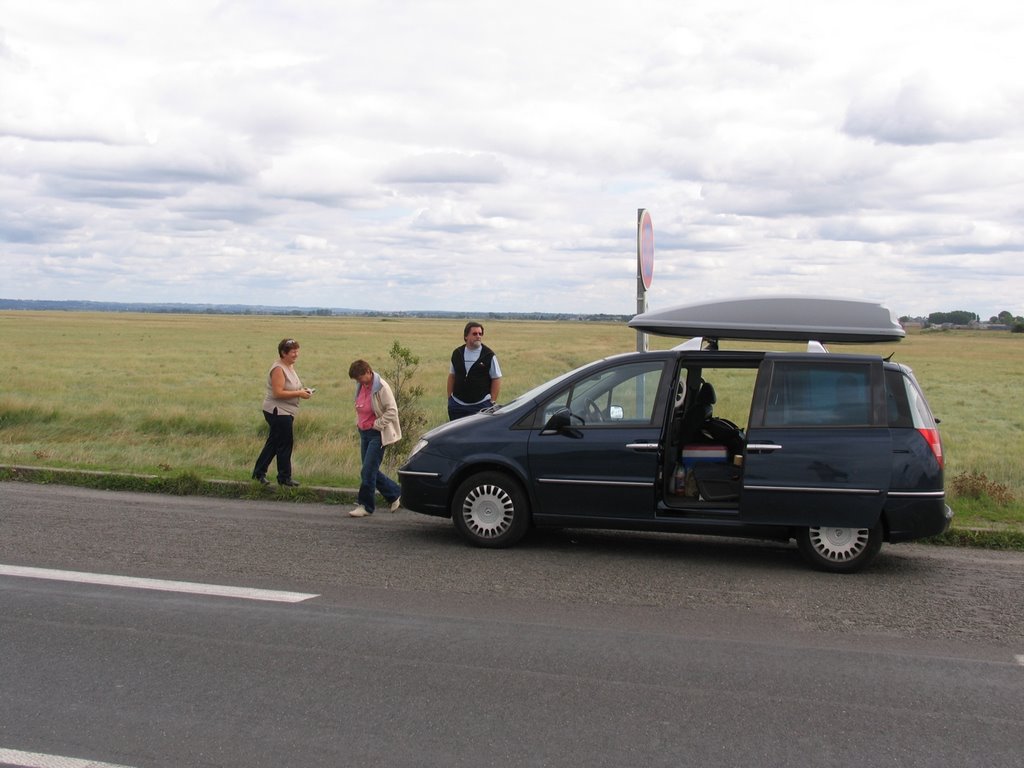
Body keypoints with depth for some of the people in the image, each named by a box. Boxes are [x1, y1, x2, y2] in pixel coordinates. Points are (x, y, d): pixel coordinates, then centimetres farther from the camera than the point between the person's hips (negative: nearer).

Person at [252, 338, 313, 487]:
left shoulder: (290, 367, 12)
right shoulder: (278, 369, -17)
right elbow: (278, 393, -23)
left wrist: (302, 390, 5)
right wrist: (299, 394, -21)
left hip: (284, 412, 10)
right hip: (278, 412, -10)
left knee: (273, 443, 15)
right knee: (285, 444, -3)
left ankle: (259, 473, 24)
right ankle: (284, 478, 6)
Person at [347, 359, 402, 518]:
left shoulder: (381, 387, -16)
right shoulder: (361, 386, 7)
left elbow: (392, 411, -18)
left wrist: (376, 425, -16)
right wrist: (358, 423, 11)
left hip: (377, 435, -8)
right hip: (364, 433, 8)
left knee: (368, 471, -8)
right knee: (371, 471, 11)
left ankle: (365, 506, 1)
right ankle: (395, 494, 26)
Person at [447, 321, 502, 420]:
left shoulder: (489, 355, -2)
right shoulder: (457, 353, 8)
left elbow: (496, 379, -1)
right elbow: (452, 376, 15)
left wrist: (492, 402, -6)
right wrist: (449, 397, 10)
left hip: (481, 405, -3)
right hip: (457, 404, 3)